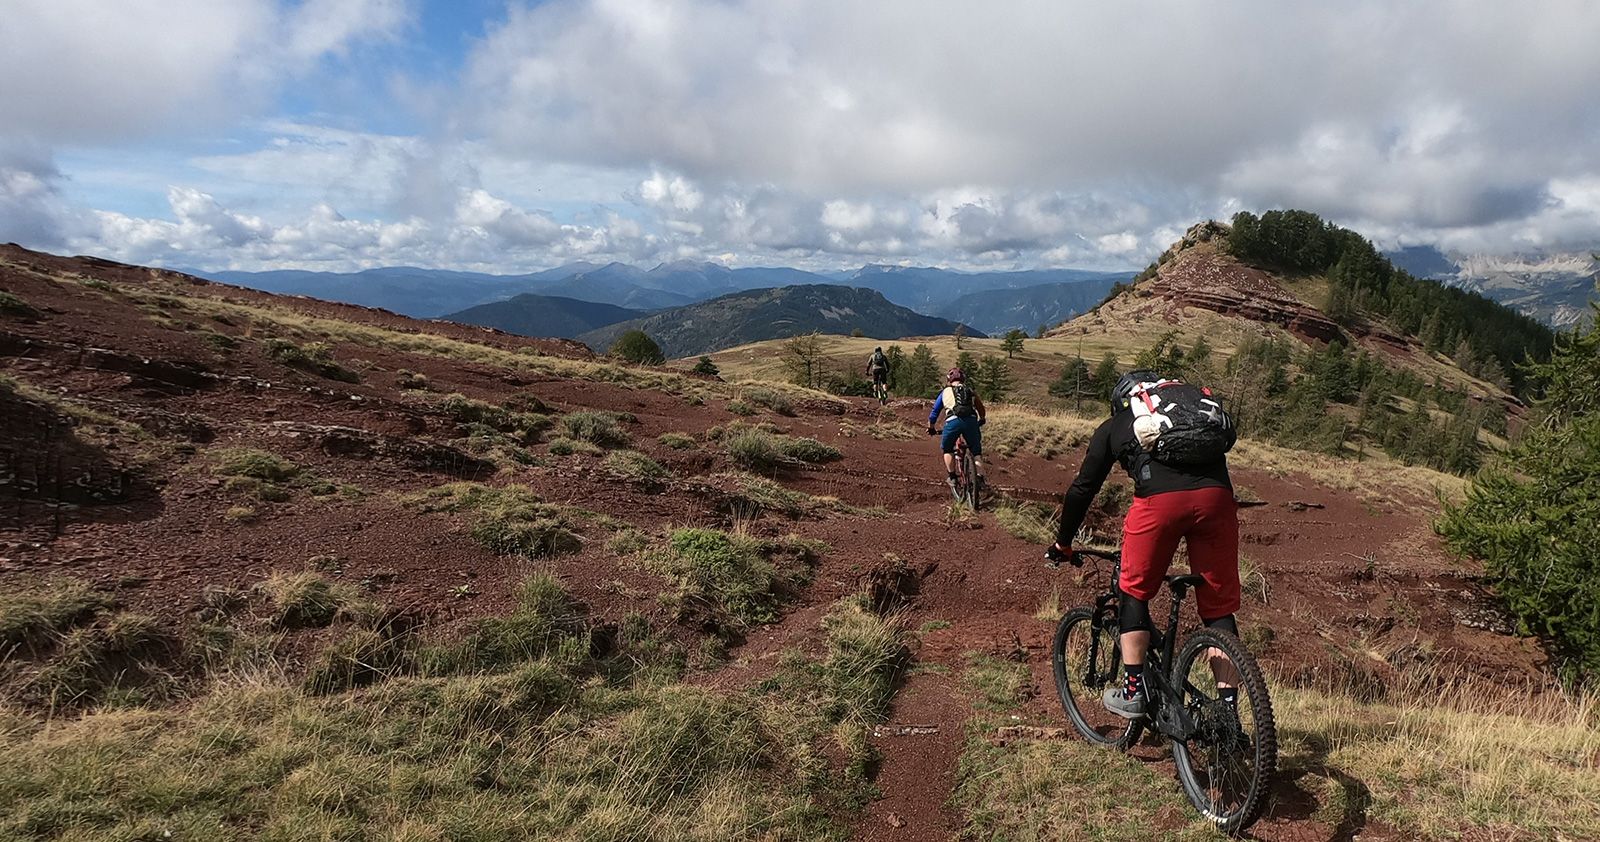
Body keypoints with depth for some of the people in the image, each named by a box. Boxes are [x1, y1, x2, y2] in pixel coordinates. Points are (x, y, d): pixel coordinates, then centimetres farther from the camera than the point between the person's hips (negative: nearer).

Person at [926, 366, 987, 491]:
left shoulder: (945, 392, 27)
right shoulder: (970, 390, 30)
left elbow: (934, 412, 33)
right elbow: (980, 408, 41)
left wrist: (931, 428, 48)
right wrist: (981, 420, 60)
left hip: (953, 421, -1)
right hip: (971, 420, 1)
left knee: (947, 449, 23)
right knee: (976, 451, 18)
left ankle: (952, 477, 19)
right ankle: (980, 479, 7)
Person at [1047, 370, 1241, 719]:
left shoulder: (1113, 426, 27)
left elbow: (1083, 489, 26)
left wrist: (1063, 543, 37)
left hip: (1159, 498, -3)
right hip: (1216, 495, 3)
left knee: (1134, 593, 17)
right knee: (1219, 608, 13)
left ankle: (1133, 692, 16)